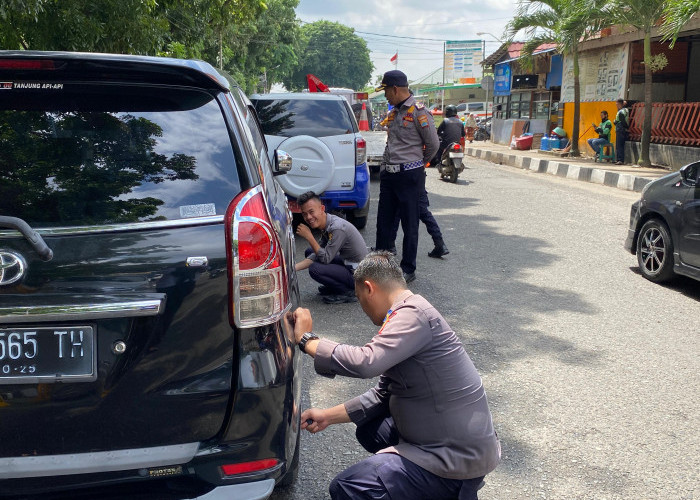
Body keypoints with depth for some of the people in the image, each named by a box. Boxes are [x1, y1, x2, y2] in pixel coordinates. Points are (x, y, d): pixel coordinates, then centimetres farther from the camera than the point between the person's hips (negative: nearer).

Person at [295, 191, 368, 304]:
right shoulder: (326, 225, 2)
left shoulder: (337, 228, -27)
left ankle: (349, 293, -6)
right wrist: (293, 267, -4)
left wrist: (309, 236, -20)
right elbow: (317, 254, 6)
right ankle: (334, 287, 16)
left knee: (314, 269, -26)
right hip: (346, 263, 10)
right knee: (309, 252, 12)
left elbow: (325, 259, -24)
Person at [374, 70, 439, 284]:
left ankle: (408, 270, 11)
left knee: (409, 225, 2)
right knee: (384, 222, 12)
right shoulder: (394, 112, 14)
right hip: (389, 174, 8)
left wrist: (420, 164, 7)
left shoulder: (418, 112, -11)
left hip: (409, 175, -8)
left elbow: (433, 144, -6)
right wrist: (386, 166, 15)